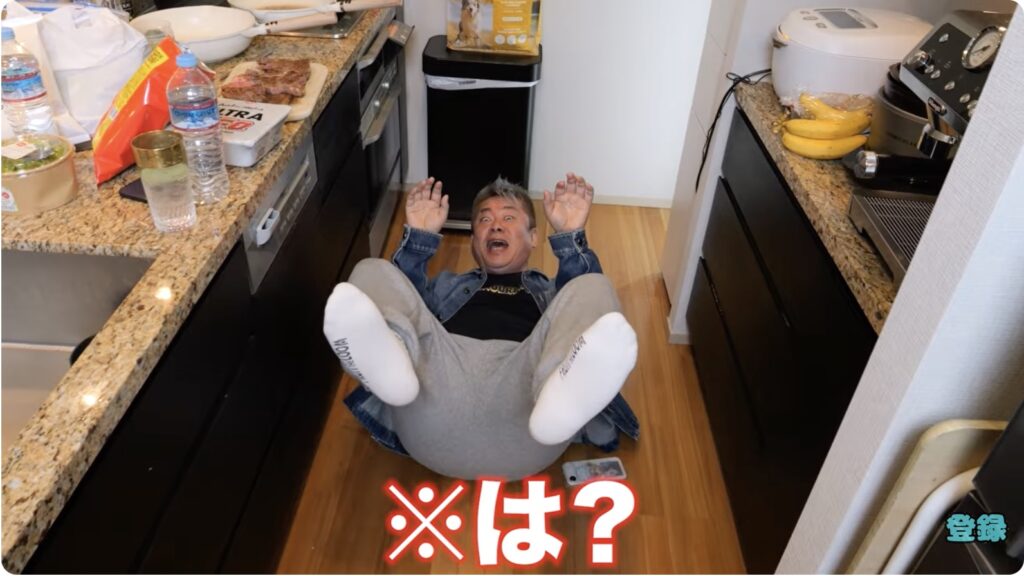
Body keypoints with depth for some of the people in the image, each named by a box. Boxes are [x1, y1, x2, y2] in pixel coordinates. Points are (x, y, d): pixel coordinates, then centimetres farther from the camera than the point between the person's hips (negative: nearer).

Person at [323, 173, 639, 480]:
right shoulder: (447, 283, 40)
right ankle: (390, 362, -41)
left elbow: (588, 304, 14)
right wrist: (419, 237, 8)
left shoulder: (552, 292, 37)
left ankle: (559, 391, -49)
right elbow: (401, 294, 20)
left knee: (593, 289, -15)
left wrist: (570, 236, 1)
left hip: (527, 380, 0)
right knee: (373, 273, -6)